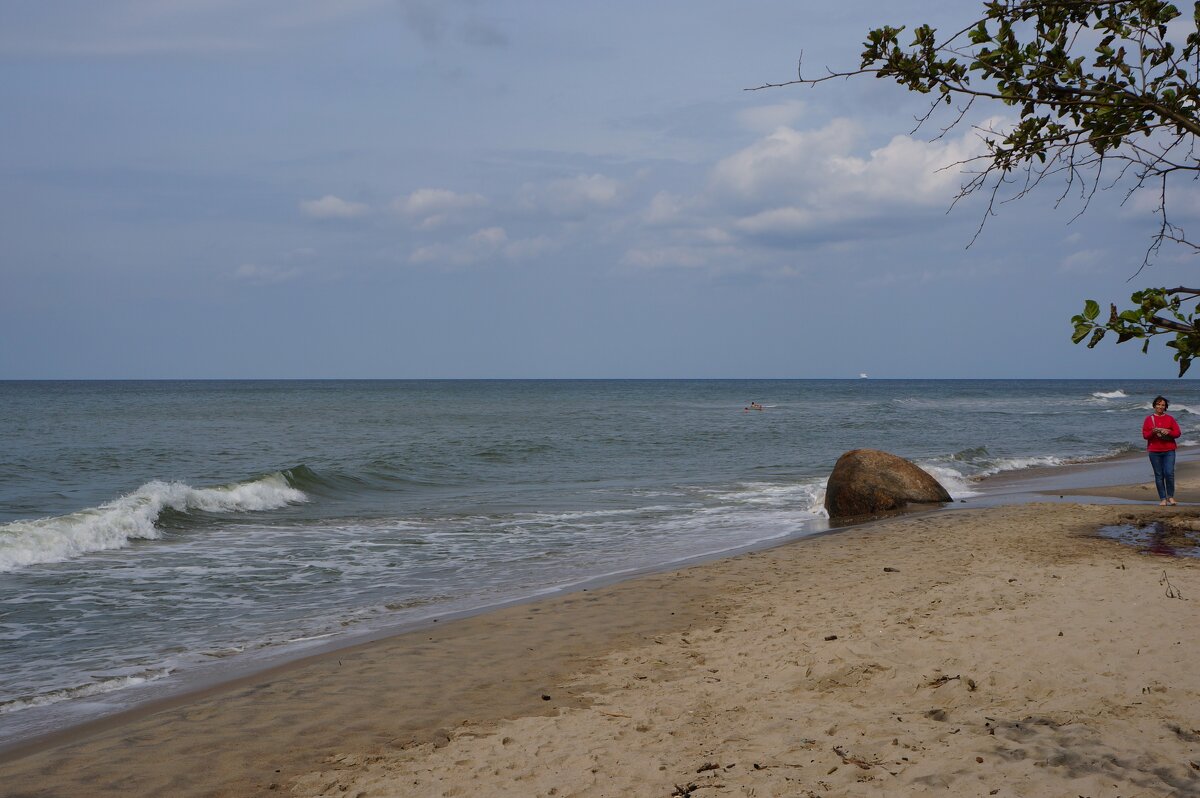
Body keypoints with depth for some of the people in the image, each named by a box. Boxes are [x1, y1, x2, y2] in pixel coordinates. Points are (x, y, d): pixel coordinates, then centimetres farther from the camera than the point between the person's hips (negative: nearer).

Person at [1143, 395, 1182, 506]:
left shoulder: (1170, 419, 8)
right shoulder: (1149, 419, 6)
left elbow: (1178, 433, 4)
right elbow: (1145, 435, 1)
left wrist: (1168, 432, -15)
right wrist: (1153, 432, -18)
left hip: (1169, 451, 0)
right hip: (1154, 451, 0)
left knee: (1169, 473, -11)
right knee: (1159, 475, 1)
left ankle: (1170, 496, 5)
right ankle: (1162, 499, 7)